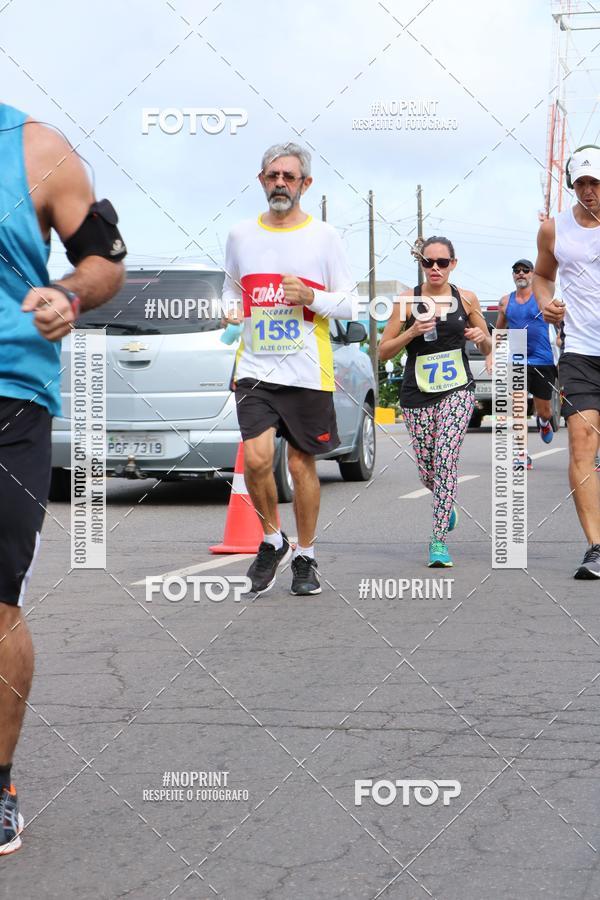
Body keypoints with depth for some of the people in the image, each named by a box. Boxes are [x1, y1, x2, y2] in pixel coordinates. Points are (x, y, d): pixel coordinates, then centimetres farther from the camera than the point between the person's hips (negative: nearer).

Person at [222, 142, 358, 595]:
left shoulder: (323, 235, 0)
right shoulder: (241, 235, 9)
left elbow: (350, 303, 2)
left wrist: (310, 296, -16)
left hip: (307, 372, -1)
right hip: (255, 370, 1)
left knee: (302, 465, 6)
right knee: (256, 460, -14)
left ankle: (305, 557, 23)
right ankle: (272, 540, 11)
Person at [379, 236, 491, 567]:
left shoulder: (466, 299, 4)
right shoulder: (407, 301, -1)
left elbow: (487, 349, 14)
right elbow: (383, 351, -1)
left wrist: (482, 337, -9)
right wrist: (411, 332, -17)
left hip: (458, 390, -1)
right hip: (417, 394, 1)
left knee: (445, 459, -17)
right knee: (427, 472, 5)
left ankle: (438, 541, -14)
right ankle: (447, 505, 41)